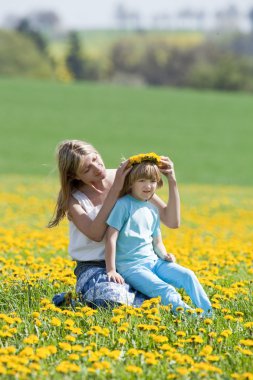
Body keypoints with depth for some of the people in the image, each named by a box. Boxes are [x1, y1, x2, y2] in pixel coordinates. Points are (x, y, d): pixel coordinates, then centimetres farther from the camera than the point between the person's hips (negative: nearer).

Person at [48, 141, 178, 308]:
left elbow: (172, 222, -2)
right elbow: (96, 235, -22)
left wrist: (172, 182, -16)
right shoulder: (73, 198, -3)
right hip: (93, 267, -3)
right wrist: (115, 190, -21)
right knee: (110, 297, -38)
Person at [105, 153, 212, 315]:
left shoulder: (153, 210, 14)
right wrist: (111, 270, -17)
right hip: (131, 267, -7)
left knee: (188, 276, -13)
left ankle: (209, 314, -16)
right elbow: (111, 238, -12)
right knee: (166, 291, -27)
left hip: (153, 261, 7)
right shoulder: (123, 205, -8)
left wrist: (164, 254, -1)